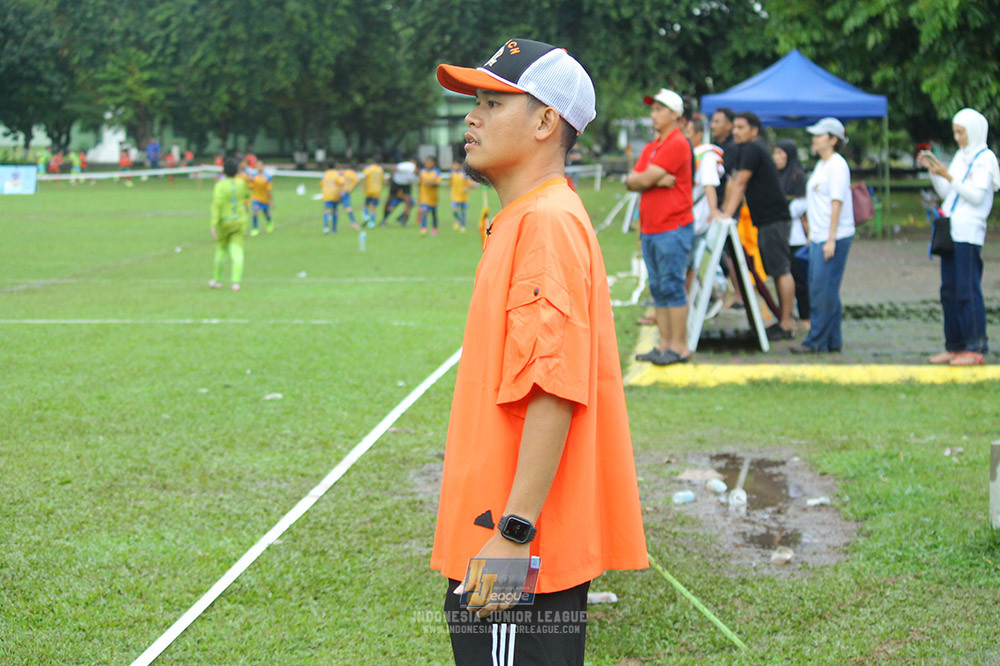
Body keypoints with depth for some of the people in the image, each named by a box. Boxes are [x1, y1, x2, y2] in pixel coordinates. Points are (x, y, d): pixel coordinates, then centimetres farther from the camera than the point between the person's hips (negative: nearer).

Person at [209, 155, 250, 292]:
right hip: (240, 220, 2)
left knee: (221, 249, 15)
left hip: (224, 221, -2)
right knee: (237, 251, -2)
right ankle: (236, 282, -16)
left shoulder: (220, 185, -15)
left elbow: (217, 205, -22)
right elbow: (247, 195, 20)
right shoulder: (241, 183, -2)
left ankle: (216, 280, 26)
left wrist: (214, 225, -22)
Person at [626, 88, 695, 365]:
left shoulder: (677, 144, -11)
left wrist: (646, 178, 4)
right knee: (658, 289, 9)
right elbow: (631, 182, 8)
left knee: (672, 286, -9)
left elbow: (645, 179, -17)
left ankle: (679, 347, -6)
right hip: (650, 228, 9)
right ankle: (664, 344, 13)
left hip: (673, 228, -9)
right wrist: (657, 180, -7)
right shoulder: (650, 148, 19)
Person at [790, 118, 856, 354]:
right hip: (818, 237, 10)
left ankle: (816, 341, -6)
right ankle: (832, 341, 15)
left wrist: (831, 240, -20)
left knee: (824, 289, -8)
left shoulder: (837, 165, -11)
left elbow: (837, 204, -16)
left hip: (834, 237, -10)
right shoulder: (821, 165, 17)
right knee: (818, 288, 9)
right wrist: (812, 234, 20)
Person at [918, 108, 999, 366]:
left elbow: (977, 196, -14)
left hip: (969, 233, -8)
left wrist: (948, 176, -16)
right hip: (950, 232, 8)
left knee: (968, 289, -9)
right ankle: (954, 347, 13)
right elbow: (945, 192, 19)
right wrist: (932, 169, 7)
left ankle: (976, 347, -7)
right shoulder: (961, 156, 18)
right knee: (949, 291, 8)